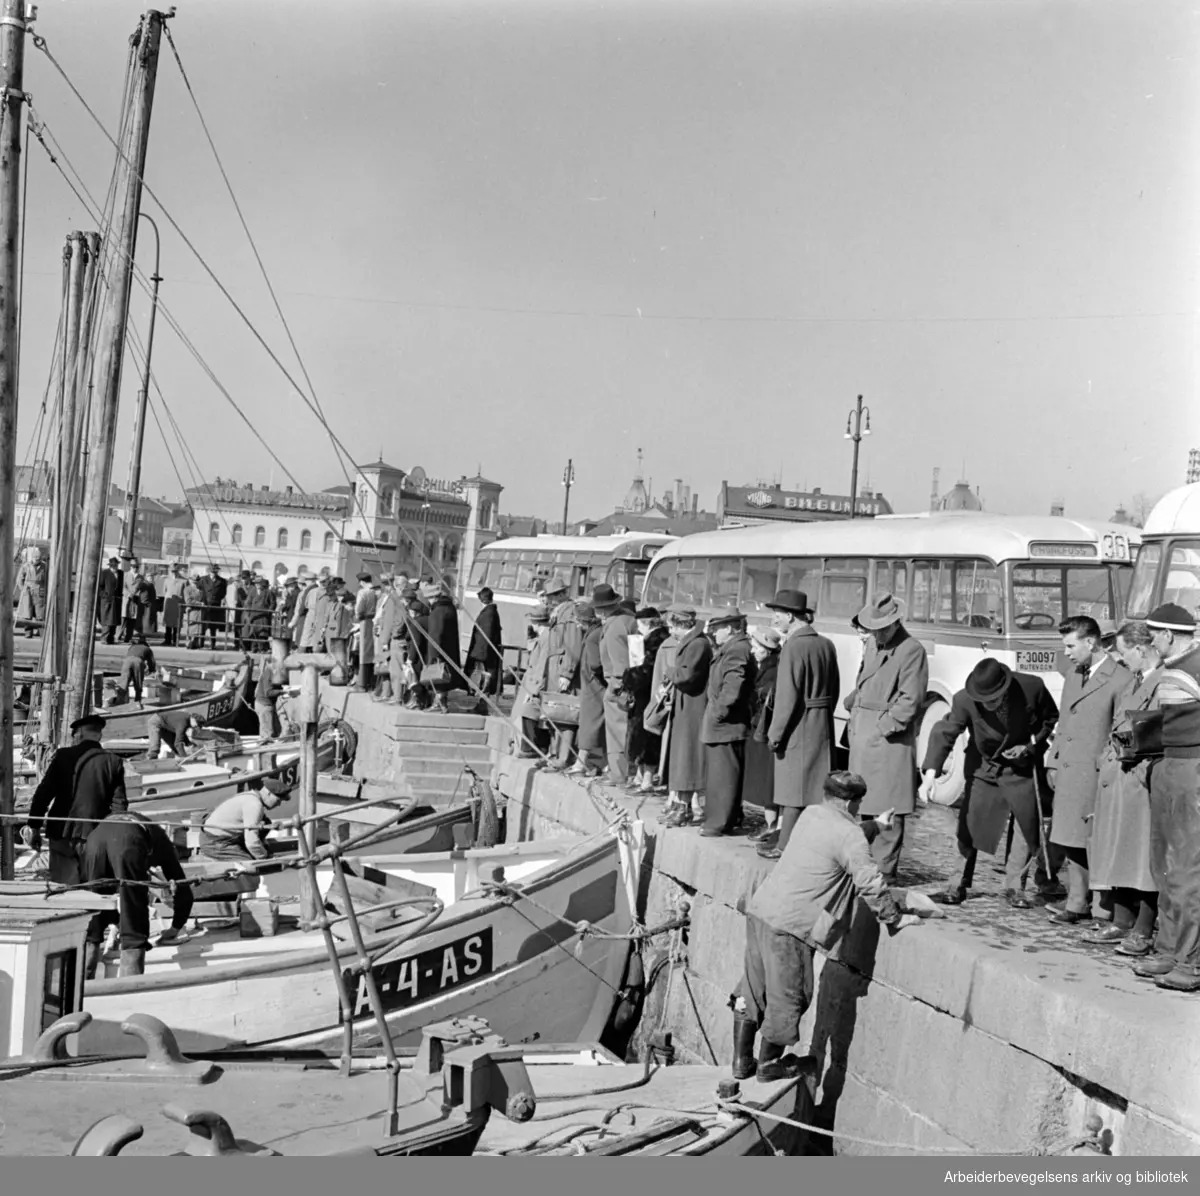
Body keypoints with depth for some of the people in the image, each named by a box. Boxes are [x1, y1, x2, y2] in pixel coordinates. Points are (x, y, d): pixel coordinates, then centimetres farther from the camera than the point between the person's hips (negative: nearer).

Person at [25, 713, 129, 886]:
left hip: (63, 833, 0)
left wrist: (34, 827, 4)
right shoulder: (113, 762, 1)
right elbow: (119, 803, 0)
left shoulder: (64, 756, -1)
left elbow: (44, 793, -2)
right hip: (97, 837, 1)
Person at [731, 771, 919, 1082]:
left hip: (760, 909, 8)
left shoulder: (812, 815, 12)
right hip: (789, 924, -8)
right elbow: (871, 884, -14)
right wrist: (895, 919, 0)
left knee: (752, 991, 16)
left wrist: (874, 825, 43)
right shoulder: (850, 837, -12)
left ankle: (742, 1061, 26)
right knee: (787, 995, 9)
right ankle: (769, 1064, 23)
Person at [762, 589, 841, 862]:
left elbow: (787, 696, -19)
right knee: (817, 787, 13)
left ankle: (785, 847, 5)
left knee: (793, 789, -1)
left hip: (799, 725, -7)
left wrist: (775, 734, -14)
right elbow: (834, 689, 11)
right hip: (823, 725, 7)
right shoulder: (826, 645, 7)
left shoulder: (793, 647, -17)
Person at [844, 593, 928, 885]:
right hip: (862, 737, 8)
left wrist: (884, 727, -15)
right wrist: (854, 711, 12)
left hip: (890, 740, -8)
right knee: (863, 805, 13)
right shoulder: (872, 645, 16)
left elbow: (910, 700, -13)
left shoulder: (912, 650, -10)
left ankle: (885, 870, 2)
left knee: (887, 811, -4)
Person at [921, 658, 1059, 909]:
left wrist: (1032, 746, -17)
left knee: (1028, 827, 1)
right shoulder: (965, 700, -23)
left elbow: (1051, 719, -3)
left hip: (1021, 768, 0)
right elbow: (945, 733, -22)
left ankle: (1015, 887, 15)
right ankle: (961, 885, 8)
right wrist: (932, 770, -36)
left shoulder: (1033, 688, -22)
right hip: (983, 768, 0)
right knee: (970, 826, -4)